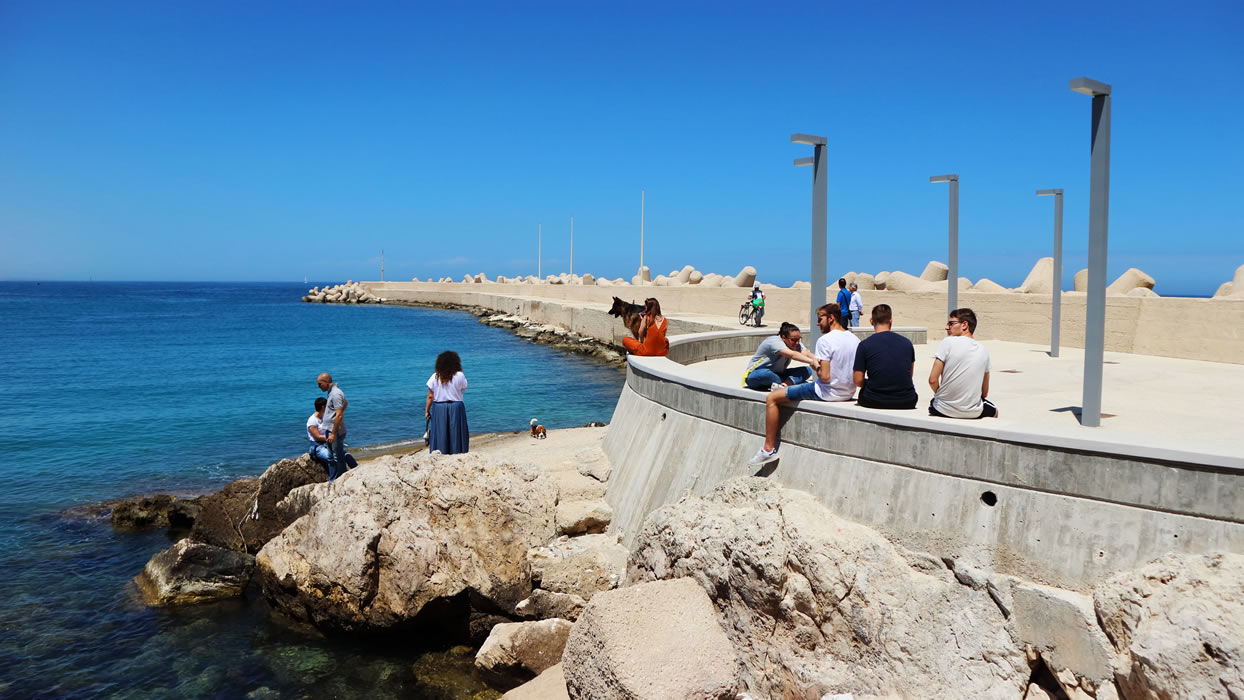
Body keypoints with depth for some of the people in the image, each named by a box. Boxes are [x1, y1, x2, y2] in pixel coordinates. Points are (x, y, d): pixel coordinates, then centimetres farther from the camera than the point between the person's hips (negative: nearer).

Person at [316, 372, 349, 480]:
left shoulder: (335, 394, -19)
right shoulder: (332, 391, 13)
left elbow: (339, 415, -25)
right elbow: (346, 403, 32)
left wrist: (333, 434, -24)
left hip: (336, 432, -10)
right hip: (330, 430, 10)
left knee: (338, 458, -4)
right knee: (331, 458, 14)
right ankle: (332, 480, 21)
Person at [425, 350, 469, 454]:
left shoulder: (435, 377, -2)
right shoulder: (459, 376, -7)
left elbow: (430, 396, -1)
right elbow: (463, 388, 11)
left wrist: (427, 411, 8)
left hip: (438, 408, 1)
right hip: (456, 408, -1)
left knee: (439, 433, 7)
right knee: (456, 433, 6)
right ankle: (456, 452, 6)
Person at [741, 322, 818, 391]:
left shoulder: (796, 344, -2)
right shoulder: (775, 342, -26)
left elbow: (806, 354, -20)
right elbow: (792, 355, -41)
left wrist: (816, 361, -42)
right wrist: (811, 361, -52)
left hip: (776, 374, 7)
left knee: (807, 370, -12)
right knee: (765, 374, -45)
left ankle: (783, 385, -33)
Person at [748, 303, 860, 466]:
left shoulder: (825, 340, -18)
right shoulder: (855, 339, 5)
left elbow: (825, 377, -24)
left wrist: (817, 367, -2)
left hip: (828, 392, -8)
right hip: (849, 393, 8)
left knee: (772, 398, -1)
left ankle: (769, 449, 0)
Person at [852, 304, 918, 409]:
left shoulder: (864, 345, -6)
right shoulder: (907, 343, 4)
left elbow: (858, 381, -6)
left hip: (874, 402, -2)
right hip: (906, 402, 2)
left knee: (863, 392, 29)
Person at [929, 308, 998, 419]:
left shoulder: (947, 342, -11)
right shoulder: (983, 351, 3)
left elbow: (933, 380, -14)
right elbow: (984, 392, 8)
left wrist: (939, 394, 5)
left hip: (943, 410, -3)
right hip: (973, 413, 3)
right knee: (993, 411, 36)